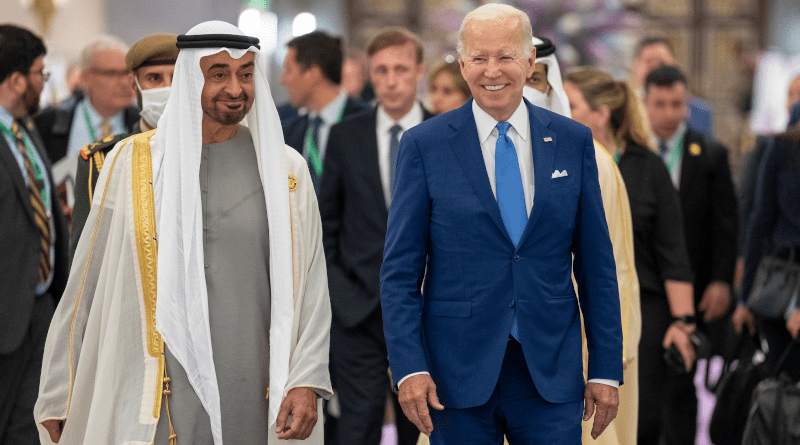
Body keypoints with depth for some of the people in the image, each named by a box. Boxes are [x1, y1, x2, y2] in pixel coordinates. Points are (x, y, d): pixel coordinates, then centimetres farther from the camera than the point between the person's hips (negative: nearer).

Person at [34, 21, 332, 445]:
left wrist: (306, 382, -12)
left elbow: (309, 286, 2)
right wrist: (57, 400, 4)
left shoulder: (284, 171, 5)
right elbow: (86, 286, 5)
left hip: (251, 403, 1)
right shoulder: (133, 162, 2)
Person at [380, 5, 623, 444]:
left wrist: (606, 369, 3)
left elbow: (596, 264, 7)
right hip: (458, 374, -1)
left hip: (551, 372, 1)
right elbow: (400, 271, -1)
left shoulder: (573, 141, 6)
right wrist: (409, 367, -11)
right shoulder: (424, 145, 0)